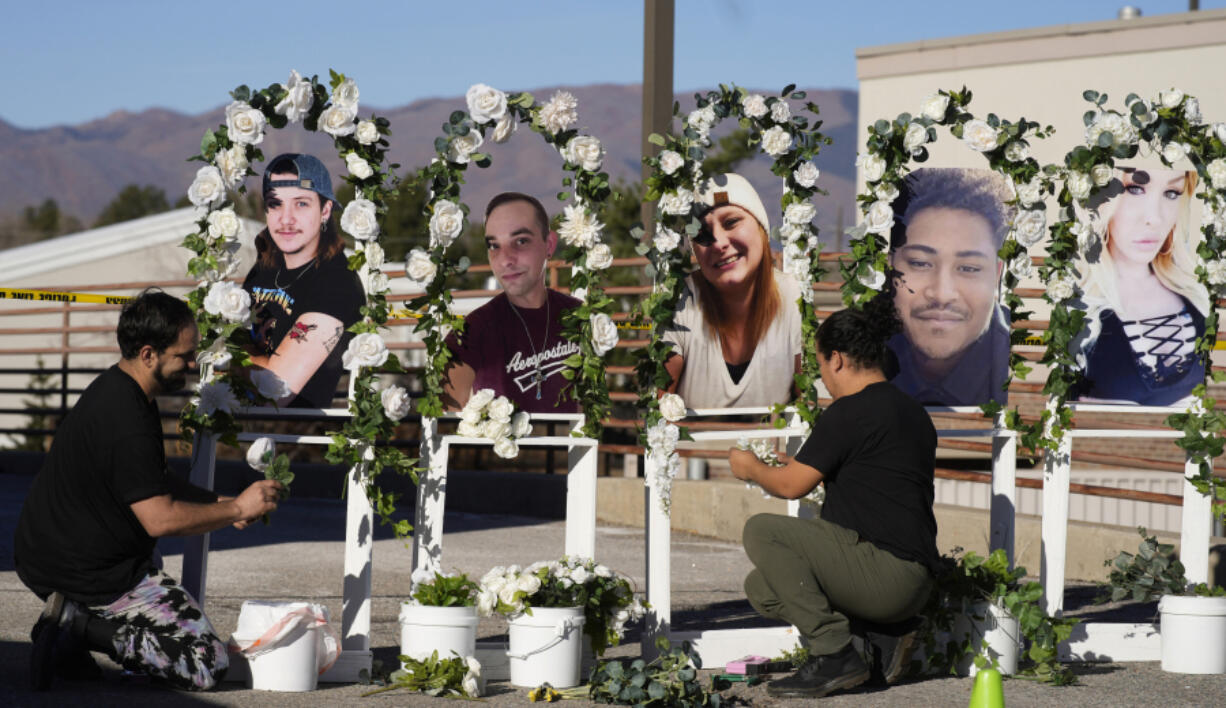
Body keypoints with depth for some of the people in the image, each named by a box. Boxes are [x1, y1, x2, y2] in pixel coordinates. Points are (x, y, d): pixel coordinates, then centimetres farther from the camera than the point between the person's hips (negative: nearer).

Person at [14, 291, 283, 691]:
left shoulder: (113, 389, 10)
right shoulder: (126, 422, -23)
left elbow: (153, 486, 21)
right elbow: (161, 520, -23)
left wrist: (219, 504, 10)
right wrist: (237, 510, -12)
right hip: (89, 574, -10)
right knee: (208, 664, -8)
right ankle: (83, 627, -11)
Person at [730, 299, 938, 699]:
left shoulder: (850, 412, -11)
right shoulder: (912, 412, 18)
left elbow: (791, 486, -8)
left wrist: (751, 469, 13)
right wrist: (808, 464, 38)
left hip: (887, 571, -10)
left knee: (761, 531, -14)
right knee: (761, 588, 15)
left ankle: (834, 657, -14)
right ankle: (885, 633, 7)